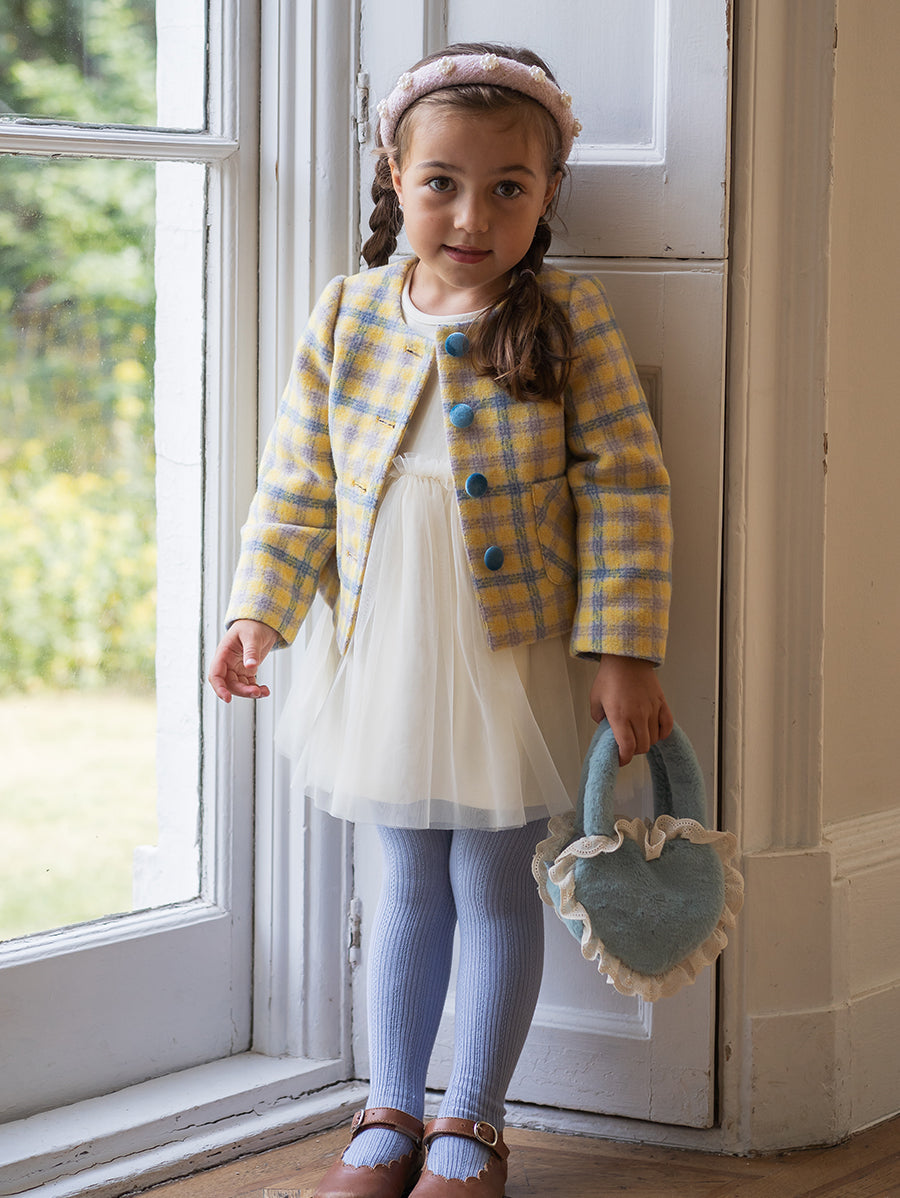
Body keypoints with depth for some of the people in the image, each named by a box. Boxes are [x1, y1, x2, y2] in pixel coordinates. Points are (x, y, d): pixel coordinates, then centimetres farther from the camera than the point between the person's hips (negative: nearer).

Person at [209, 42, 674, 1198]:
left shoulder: (569, 321, -10)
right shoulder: (348, 317, -1)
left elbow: (625, 489, -10)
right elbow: (299, 483, 4)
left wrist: (621, 650, -15)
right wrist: (259, 612, -6)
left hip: (513, 659, -3)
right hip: (382, 656, 3)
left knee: (495, 888, 8)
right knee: (410, 885, 15)